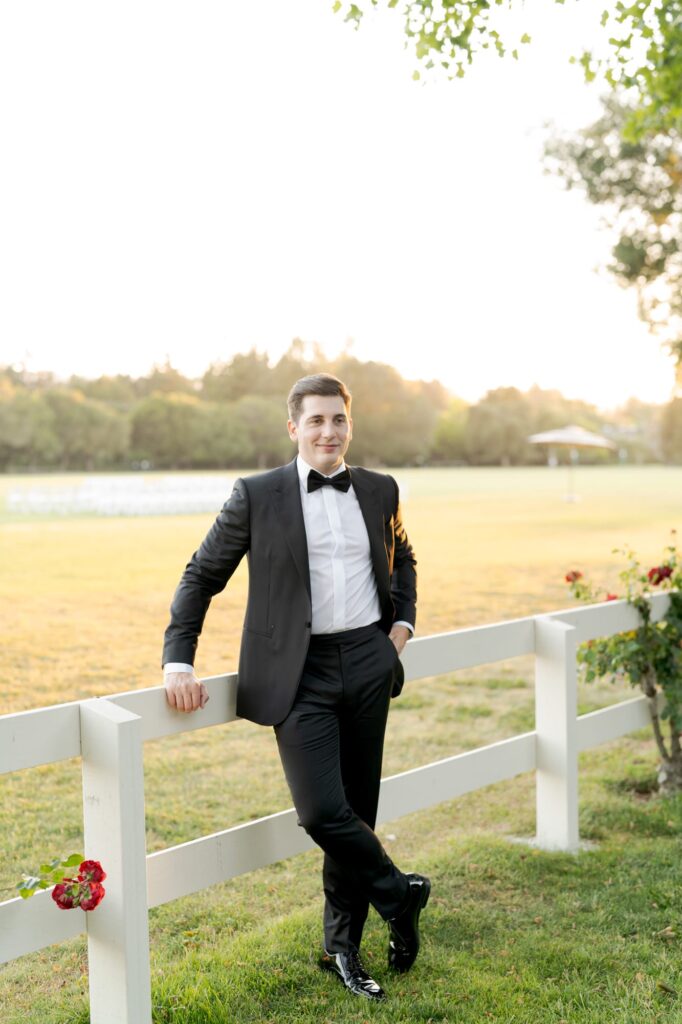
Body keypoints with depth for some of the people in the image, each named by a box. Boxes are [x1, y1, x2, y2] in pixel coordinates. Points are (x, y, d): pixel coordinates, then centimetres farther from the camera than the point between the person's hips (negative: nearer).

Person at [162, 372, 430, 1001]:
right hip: (300, 672, -3)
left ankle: (343, 944, 27)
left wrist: (402, 623, 13)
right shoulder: (257, 495, -2)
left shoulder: (380, 490, 9)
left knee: (358, 808, 9)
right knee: (321, 810, -13)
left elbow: (402, 559, 28)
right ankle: (400, 892, 15)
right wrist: (178, 661, -6)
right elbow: (201, 577, 2)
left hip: (368, 663, 3)